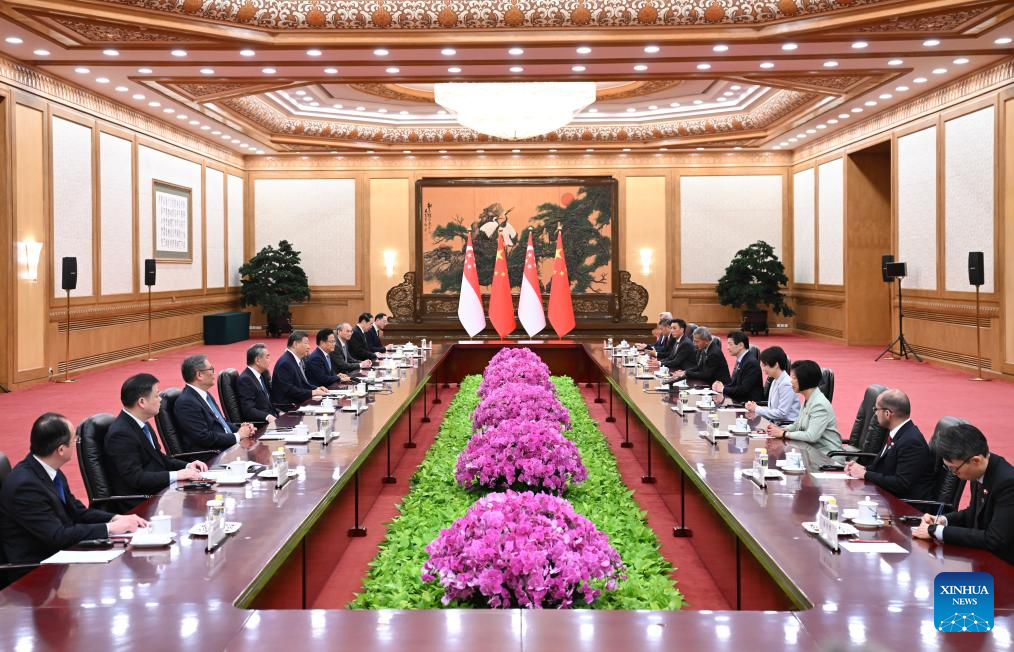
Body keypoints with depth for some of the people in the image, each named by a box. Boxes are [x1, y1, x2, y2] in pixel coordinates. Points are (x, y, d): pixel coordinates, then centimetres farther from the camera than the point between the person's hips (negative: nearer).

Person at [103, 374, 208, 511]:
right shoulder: (120, 434, -19)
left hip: (158, 491, 9)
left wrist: (187, 466, 4)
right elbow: (135, 478, -22)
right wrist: (176, 475, -22)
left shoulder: (142, 425, 8)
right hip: (138, 505, -9)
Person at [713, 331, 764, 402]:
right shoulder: (740, 360, 11)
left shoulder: (751, 363, -17)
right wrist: (722, 386, -3)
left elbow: (744, 390, -21)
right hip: (738, 401, 9)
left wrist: (723, 389, -11)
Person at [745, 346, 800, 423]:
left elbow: (782, 413, -18)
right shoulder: (775, 382, 12)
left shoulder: (786, 384, -15)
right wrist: (753, 409, -1)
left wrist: (757, 409, -11)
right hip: (776, 424, 8)